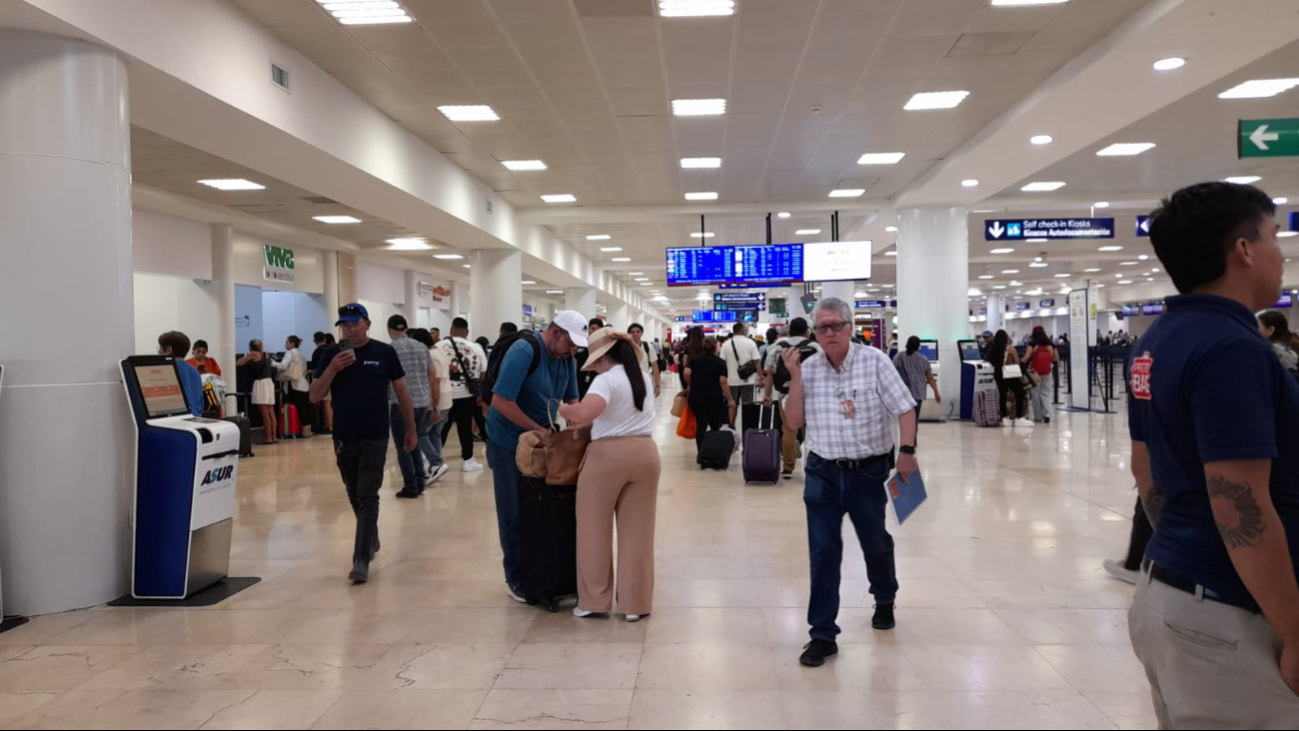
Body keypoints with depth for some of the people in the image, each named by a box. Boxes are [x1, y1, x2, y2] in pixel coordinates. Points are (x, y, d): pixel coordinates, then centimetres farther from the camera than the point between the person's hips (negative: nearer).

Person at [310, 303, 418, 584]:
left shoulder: (384, 352, -2)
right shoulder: (332, 354, 2)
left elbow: (401, 391, 6)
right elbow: (315, 396, -1)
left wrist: (411, 430, 7)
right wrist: (333, 368, -18)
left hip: (374, 438, -3)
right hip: (343, 438, 3)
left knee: (367, 497, -8)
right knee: (355, 496, 16)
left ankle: (361, 561, -9)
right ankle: (371, 540, 38)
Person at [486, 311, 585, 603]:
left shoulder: (567, 359, -3)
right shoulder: (523, 352, -25)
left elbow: (571, 400, 7)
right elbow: (500, 401, -29)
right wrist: (541, 430, -26)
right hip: (509, 444, -6)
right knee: (514, 515, 3)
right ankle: (516, 579, 15)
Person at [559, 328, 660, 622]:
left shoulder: (606, 380, -11)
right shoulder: (645, 378, 13)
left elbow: (584, 413, -26)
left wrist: (562, 410, -8)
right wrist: (587, 422, 15)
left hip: (609, 456, -6)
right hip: (645, 453, 6)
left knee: (596, 531, 9)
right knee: (637, 532, 9)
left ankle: (595, 601, 17)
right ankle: (635, 604, 14)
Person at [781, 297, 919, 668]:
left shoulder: (874, 361, -7)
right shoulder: (809, 368, 1)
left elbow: (904, 408, -6)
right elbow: (794, 421, -1)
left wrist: (907, 451, -14)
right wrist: (794, 376, -9)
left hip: (868, 471, -1)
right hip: (822, 473, 2)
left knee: (876, 544, 17)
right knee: (823, 552, -1)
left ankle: (884, 601, 47)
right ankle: (823, 634, 6)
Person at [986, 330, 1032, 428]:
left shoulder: (992, 348, 3)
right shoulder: (1010, 348, -8)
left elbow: (990, 360, 11)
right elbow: (1017, 362, -5)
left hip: (998, 374, 5)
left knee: (1002, 395, 11)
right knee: (1020, 394, 3)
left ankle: (1005, 418, 13)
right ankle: (1019, 419, 0)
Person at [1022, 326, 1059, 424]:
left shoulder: (1032, 344, -6)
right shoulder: (1050, 344, 5)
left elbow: (1027, 357, -17)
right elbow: (1056, 359, 5)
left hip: (1035, 371, -2)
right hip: (1047, 372, 2)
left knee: (1036, 393, 7)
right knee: (1046, 393, 10)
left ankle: (1038, 416, 9)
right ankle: (1047, 414, -8)